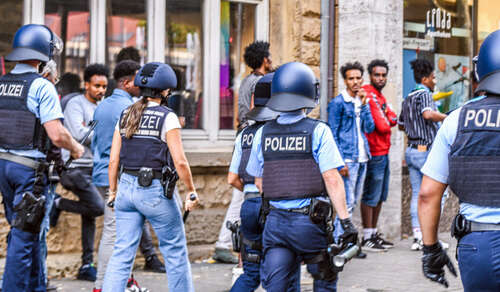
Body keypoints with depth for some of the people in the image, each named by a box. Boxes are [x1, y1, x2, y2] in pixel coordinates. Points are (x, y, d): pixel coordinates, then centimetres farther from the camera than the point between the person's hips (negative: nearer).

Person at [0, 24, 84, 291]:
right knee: (25, 234, 0)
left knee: (22, 229, 17)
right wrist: (76, 148, 2)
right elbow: (56, 134, -16)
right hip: (28, 166, -7)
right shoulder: (41, 86, -12)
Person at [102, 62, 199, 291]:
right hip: (155, 191, -5)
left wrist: (112, 191, 16)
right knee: (175, 252, 10)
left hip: (127, 188, 5)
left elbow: (113, 160, 6)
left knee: (122, 253, 5)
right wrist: (191, 192, -3)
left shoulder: (125, 116, 7)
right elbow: (180, 162, -13)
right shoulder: (166, 117, -9)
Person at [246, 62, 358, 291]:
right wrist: (346, 221, -13)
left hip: (275, 220, 3)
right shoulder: (318, 131, -7)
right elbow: (332, 180, -13)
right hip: (310, 221, -3)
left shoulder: (263, 133, 5)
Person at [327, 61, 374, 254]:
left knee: (353, 202, 11)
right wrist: (340, 162, -14)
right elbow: (333, 134, -8)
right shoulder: (338, 103, -6)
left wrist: (364, 104, -3)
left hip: (362, 158, 8)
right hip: (347, 159, -7)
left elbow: (369, 128, 5)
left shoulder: (361, 101, 15)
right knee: (347, 203, -8)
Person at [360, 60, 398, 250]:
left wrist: (388, 120, -8)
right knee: (371, 196, -6)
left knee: (380, 196, 14)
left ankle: (374, 233, 22)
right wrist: (386, 122, 1)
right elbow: (382, 126, -19)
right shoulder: (369, 95, -15)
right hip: (374, 154, -10)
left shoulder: (380, 96, 18)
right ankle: (367, 238, -1)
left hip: (383, 153, 10)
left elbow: (393, 120, 12)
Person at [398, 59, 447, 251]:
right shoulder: (424, 94, -11)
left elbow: (401, 125, 25)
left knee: (416, 194, 7)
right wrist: (446, 117, -17)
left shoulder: (407, 99, 15)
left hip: (411, 151, 8)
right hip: (426, 150, -8)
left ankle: (417, 236, 6)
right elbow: (428, 114, -31)